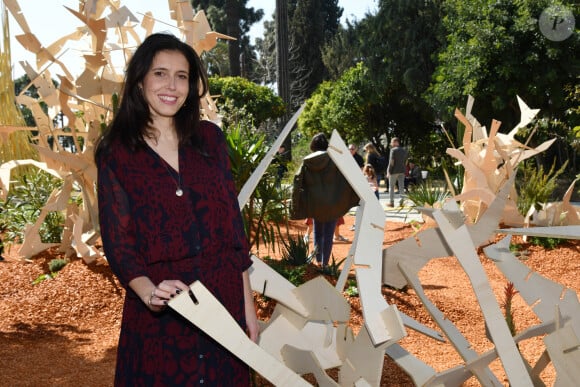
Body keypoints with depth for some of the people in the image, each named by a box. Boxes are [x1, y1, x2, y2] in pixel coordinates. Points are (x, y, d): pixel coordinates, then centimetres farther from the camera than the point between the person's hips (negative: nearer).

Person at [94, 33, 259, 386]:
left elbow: (233, 223, 6)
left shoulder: (210, 138, 4)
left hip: (224, 302, 3)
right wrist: (149, 292, -26)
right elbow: (117, 241, -7)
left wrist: (248, 306, 5)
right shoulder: (116, 153, -3)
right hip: (160, 315, -2)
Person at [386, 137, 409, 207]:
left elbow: (391, 162, -16)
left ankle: (391, 202, 3)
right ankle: (401, 201, 4)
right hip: (402, 171, 6)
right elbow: (406, 161, 13)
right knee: (401, 186, 6)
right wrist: (403, 168, 18)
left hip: (394, 171, -6)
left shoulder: (393, 150, -11)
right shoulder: (404, 150, 11)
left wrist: (388, 172, -13)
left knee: (391, 186, 3)